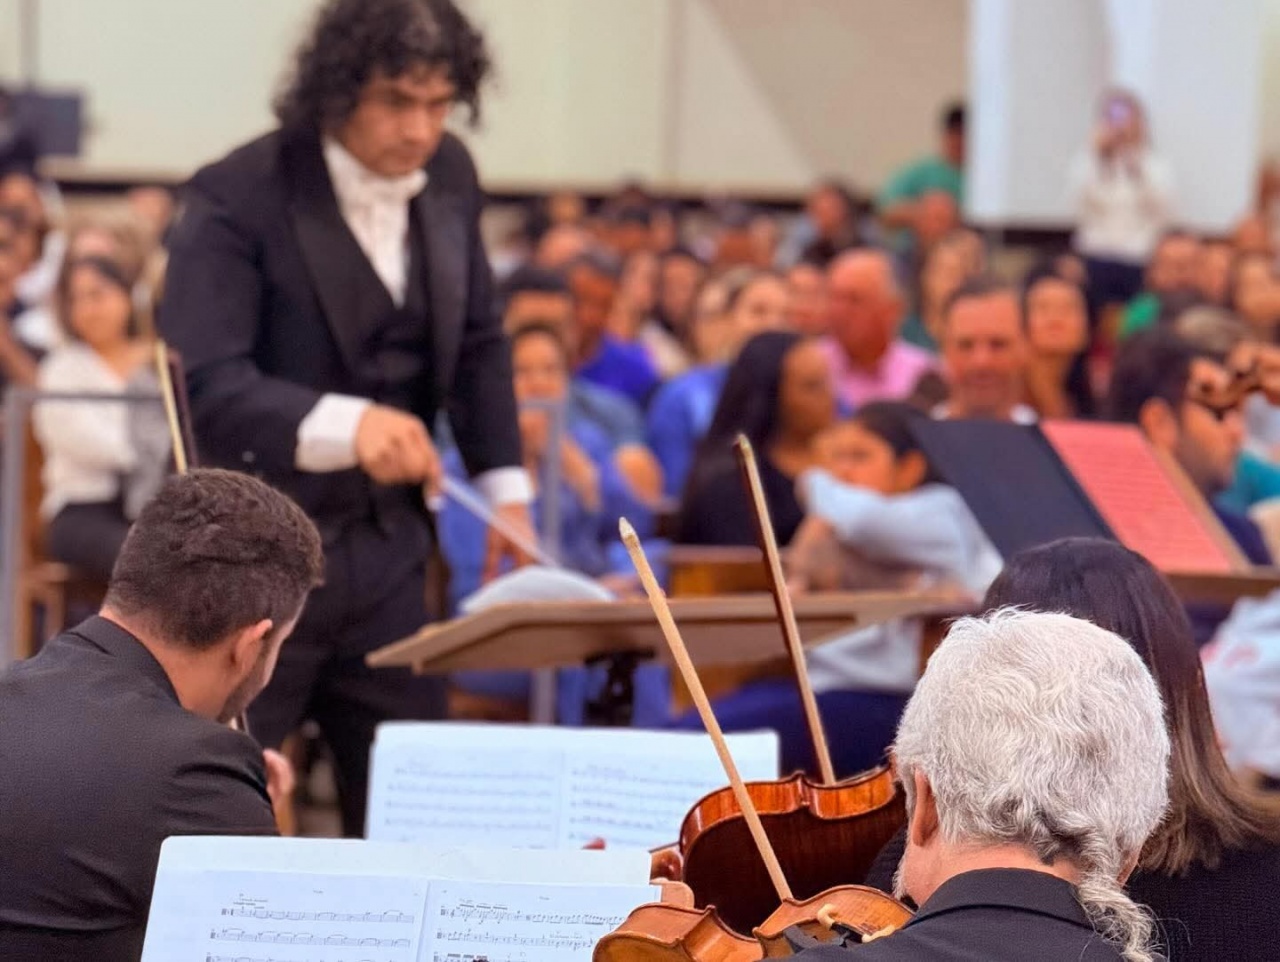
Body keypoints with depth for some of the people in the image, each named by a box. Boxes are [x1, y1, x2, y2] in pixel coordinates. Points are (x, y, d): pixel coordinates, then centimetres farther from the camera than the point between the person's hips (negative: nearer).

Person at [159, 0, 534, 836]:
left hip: (384, 545, 6)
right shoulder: (238, 199, -17)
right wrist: (346, 425, -41)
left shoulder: (449, 177, 3)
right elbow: (204, 383, -27)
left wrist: (505, 484, 9)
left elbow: (478, 343, 16)